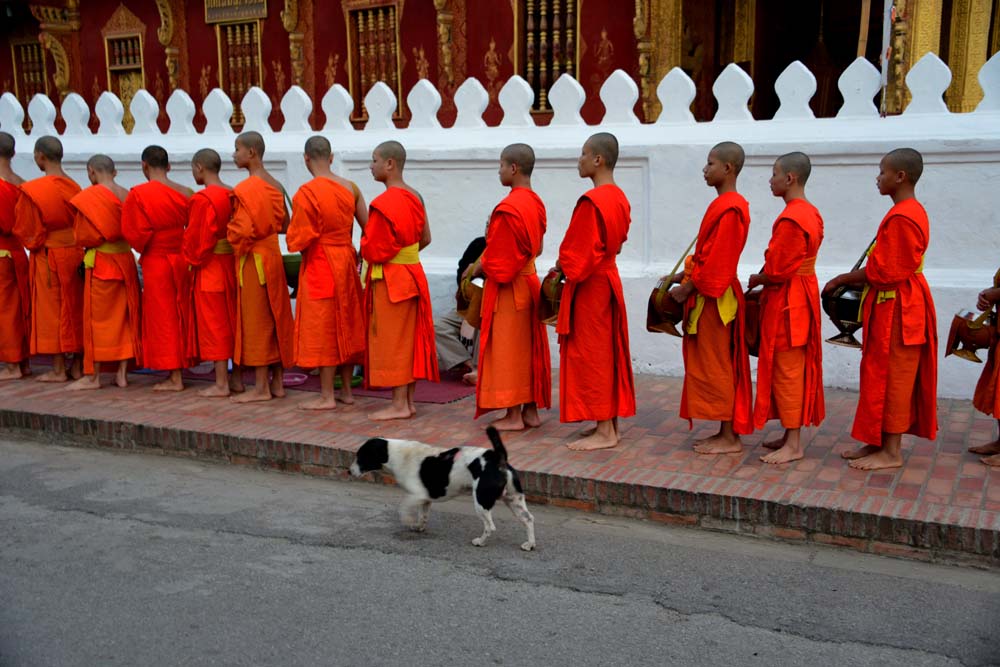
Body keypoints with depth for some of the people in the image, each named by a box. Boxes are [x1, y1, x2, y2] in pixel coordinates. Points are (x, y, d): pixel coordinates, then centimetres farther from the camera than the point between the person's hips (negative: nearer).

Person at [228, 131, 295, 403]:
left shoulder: (245, 189, -15)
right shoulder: (275, 185, 9)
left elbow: (244, 230, -21)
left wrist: (229, 233, -3)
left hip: (253, 258, -8)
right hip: (273, 255, 8)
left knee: (255, 321, -2)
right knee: (275, 317, 11)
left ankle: (261, 387, 3)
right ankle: (277, 383, 17)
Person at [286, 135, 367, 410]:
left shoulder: (306, 193, -15)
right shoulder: (350, 187, 2)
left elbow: (297, 240, -14)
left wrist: (292, 234, 8)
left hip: (319, 266, -6)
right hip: (346, 260, 6)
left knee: (322, 328, 1)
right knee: (346, 325, 13)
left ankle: (327, 396, 5)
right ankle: (347, 390, 20)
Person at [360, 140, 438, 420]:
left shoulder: (383, 204, -19)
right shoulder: (415, 198, 5)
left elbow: (373, 250, -17)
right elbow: (425, 239, 12)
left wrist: (364, 245, 3)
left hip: (388, 280, -8)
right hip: (413, 274, 8)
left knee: (392, 340, -1)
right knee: (410, 339, 11)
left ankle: (399, 405, 4)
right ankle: (409, 401, 18)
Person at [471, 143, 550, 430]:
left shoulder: (507, 208, -20)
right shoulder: (535, 203, 6)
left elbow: (498, 258, -19)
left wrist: (479, 268, 0)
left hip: (506, 288, -8)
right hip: (529, 281, 8)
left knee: (507, 349, 0)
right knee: (529, 348, 12)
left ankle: (514, 415, 6)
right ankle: (531, 411, 19)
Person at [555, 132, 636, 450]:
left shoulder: (591, 201, -20)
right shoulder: (619, 198, 9)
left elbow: (579, 253, -20)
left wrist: (565, 267, -1)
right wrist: (568, 265, 10)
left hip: (589, 286, -9)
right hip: (609, 279, 9)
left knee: (591, 355, -2)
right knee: (607, 353, 14)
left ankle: (604, 432, 3)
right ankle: (610, 424, 22)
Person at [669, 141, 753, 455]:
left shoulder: (730, 208, -18)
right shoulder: (724, 204, 14)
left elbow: (717, 261, -21)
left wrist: (688, 287, -15)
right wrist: (685, 276, 12)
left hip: (713, 299, -10)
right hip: (708, 294, 10)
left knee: (716, 366, -3)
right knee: (715, 365, 14)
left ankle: (729, 438, 5)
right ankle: (727, 432, 21)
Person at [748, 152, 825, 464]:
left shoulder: (790, 219, -20)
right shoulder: (811, 213, 11)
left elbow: (777, 271, -21)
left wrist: (757, 280, -3)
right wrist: (765, 278, 5)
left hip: (786, 301, -10)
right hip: (803, 295, 10)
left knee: (786, 370, -4)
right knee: (794, 370, 15)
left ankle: (793, 445, 3)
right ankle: (792, 435, 23)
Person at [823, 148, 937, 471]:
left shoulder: (901, 218, -20)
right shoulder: (912, 211, 13)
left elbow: (884, 272, -21)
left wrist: (842, 279, -9)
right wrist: (851, 279, 4)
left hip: (895, 308, -10)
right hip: (894, 306, 10)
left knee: (891, 378, -2)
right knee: (884, 377, 14)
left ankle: (891, 452, 8)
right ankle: (879, 442, 23)